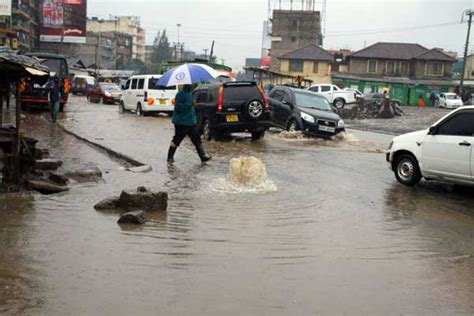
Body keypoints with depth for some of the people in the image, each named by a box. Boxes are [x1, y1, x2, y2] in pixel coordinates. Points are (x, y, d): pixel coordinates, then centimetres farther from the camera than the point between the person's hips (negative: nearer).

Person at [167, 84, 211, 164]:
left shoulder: (190, 93, 13)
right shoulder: (181, 94, -15)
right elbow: (178, 107, -22)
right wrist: (189, 104, -26)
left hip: (190, 122, 8)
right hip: (181, 122, -8)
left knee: (197, 139, 4)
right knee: (177, 140, 2)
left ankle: (203, 156, 4)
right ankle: (170, 158, 14)